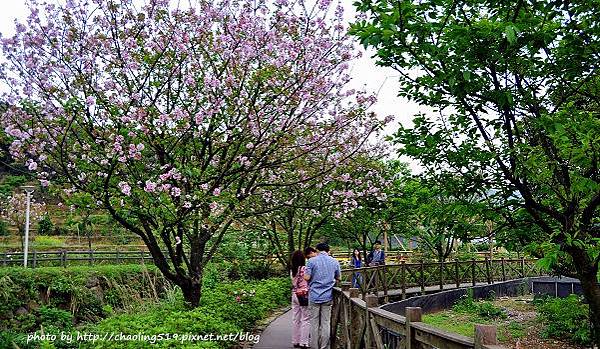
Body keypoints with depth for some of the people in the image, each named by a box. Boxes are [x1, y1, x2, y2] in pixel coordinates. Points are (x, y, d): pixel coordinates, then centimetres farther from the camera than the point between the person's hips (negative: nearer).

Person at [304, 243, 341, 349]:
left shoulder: (312, 261, -6)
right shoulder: (334, 262, 3)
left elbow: (306, 277, -10)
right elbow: (338, 278, 13)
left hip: (314, 295, -2)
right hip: (328, 296, 2)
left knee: (314, 322, 6)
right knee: (326, 322, 7)